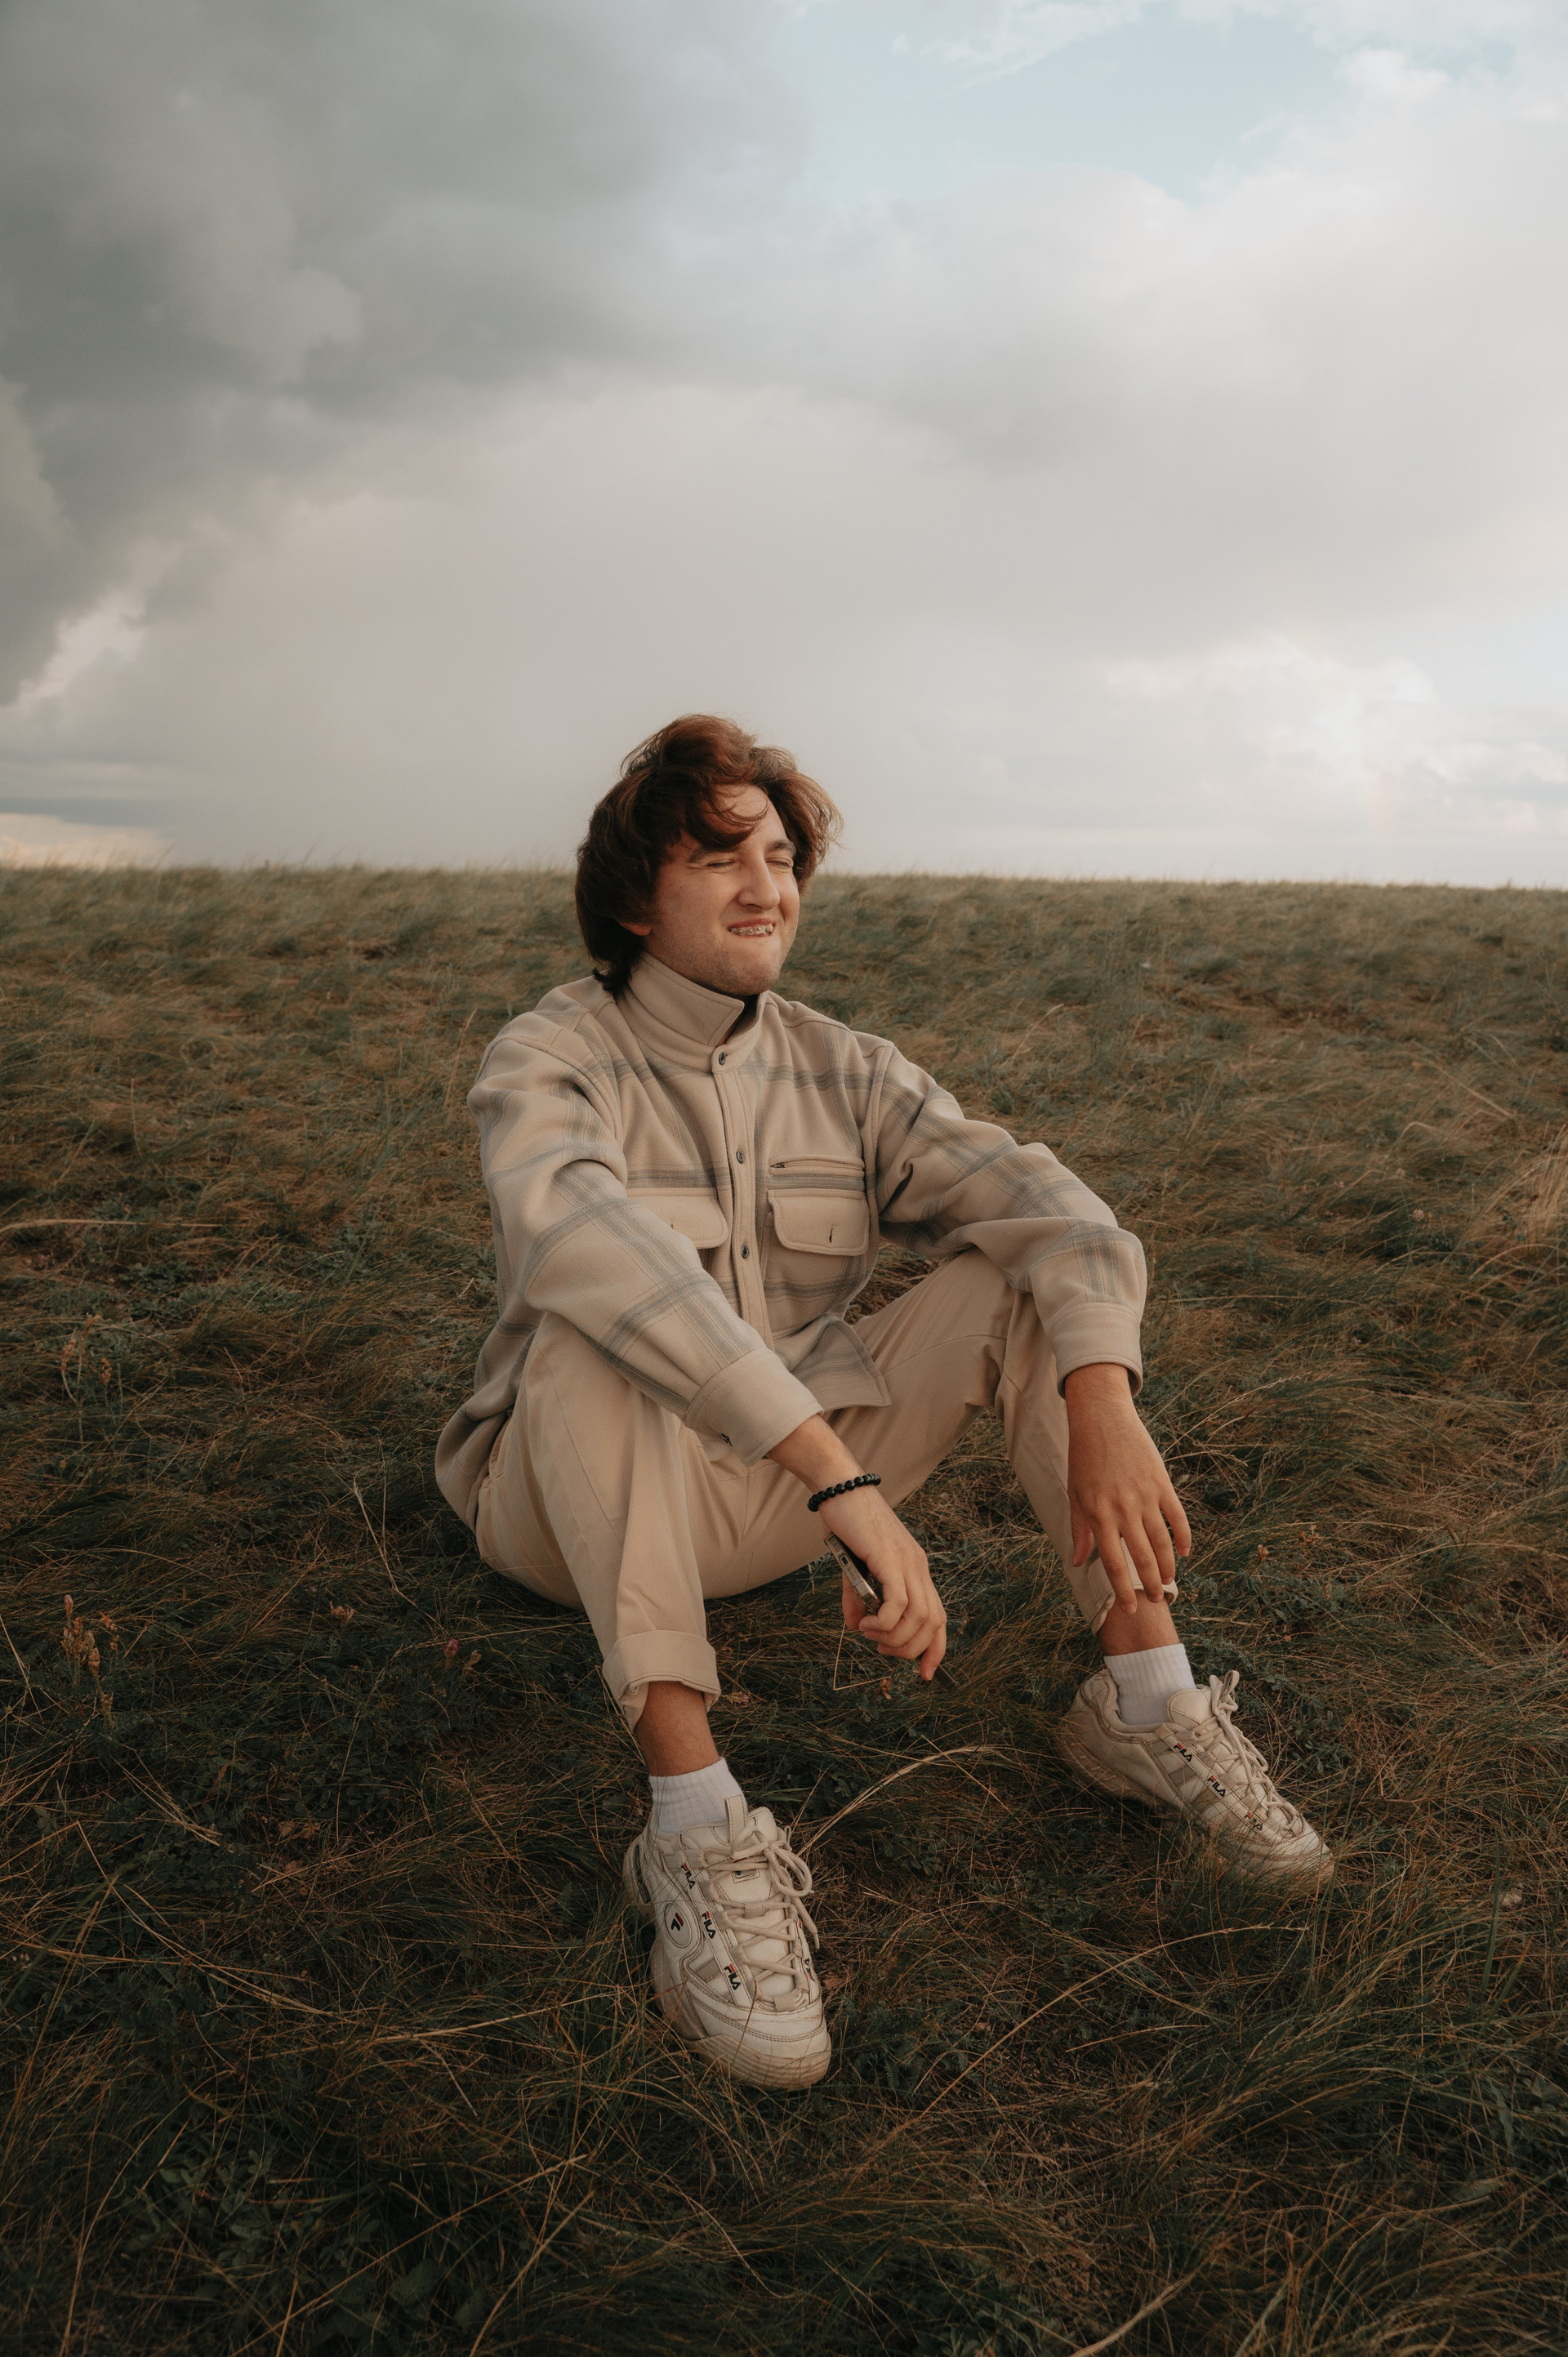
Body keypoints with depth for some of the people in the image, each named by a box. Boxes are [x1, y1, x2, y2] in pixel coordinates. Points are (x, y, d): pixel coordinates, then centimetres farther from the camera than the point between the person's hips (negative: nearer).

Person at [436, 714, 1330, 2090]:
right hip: (576, 1508, -4)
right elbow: (579, 1237, -37)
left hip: (780, 1501, 4)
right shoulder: (551, 1062, -15)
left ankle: (1149, 1701, -14)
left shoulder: (839, 1072, 0)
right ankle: (699, 1831, -40)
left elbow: (1049, 1203, -12)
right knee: (598, 1318, -35)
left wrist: (1103, 1399, -32)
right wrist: (845, 1480, -47)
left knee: (1024, 1269, -10)